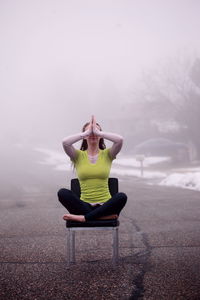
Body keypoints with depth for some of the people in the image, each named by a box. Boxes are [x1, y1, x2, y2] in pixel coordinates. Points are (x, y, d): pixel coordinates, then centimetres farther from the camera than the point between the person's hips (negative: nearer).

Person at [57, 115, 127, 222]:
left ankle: (84, 217, -24)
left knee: (121, 197, -31)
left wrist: (98, 132, -7)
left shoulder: (107, 154, 6)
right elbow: (65, 142, -14)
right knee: (62, 193, -26)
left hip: (104, 204, 0)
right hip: (85, 205, 0)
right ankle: (103, 216, -25)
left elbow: (120, 139, -14)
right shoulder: (79, 155, 6)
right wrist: (87, 132, -7)